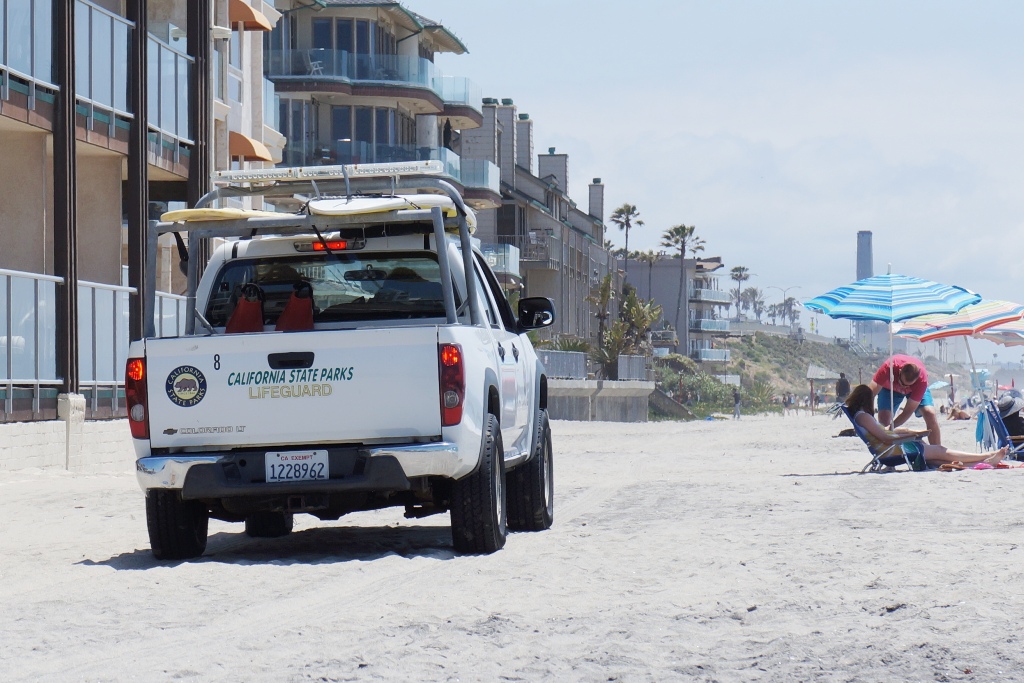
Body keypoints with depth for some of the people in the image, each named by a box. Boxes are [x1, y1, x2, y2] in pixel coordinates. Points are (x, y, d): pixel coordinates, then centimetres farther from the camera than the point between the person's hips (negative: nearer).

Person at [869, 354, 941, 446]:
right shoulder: (889, 367, -43)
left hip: (915, 388, 0)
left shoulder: (921, 379, -40)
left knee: (930, 414, -21)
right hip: (889, 387, 1)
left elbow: (908, 411, -35)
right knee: (883, 418, -21)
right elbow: (871, 393, -42)